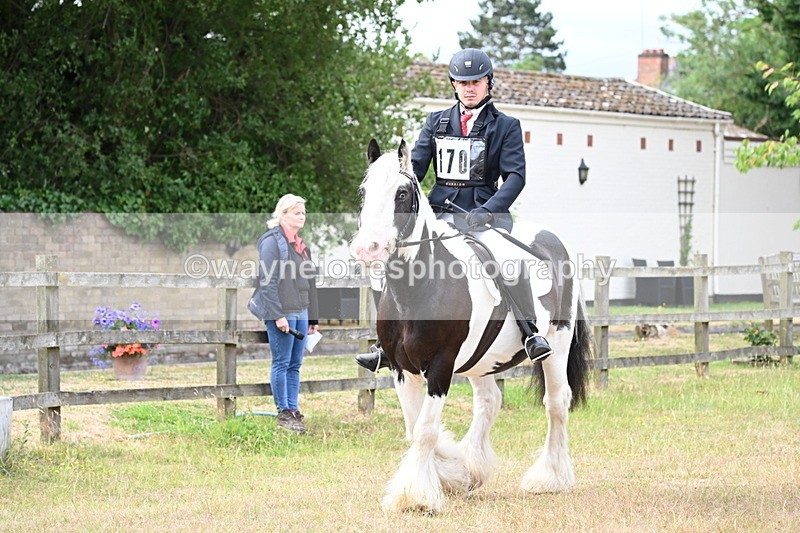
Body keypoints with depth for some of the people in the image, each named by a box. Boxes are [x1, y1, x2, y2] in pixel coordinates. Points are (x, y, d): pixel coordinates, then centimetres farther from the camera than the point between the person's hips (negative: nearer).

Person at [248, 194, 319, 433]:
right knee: (282, 363, -3)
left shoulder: (300, 244, 18)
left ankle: (293, 409, 13)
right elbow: (268, 281, -15)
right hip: (282, 312, -8)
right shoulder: (273, 241, -9)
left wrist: (313, 317, 19)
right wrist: (278, 315, -20)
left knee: (294, 365, 9)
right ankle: (284, 413, 1)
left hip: (300, 312, 8)